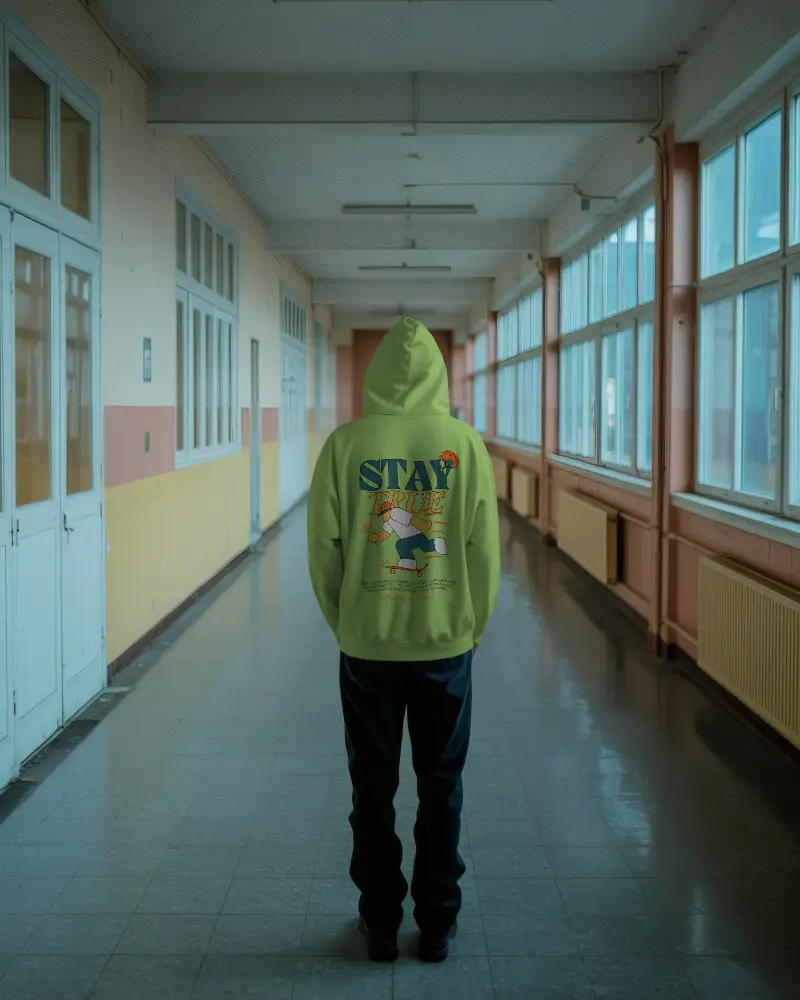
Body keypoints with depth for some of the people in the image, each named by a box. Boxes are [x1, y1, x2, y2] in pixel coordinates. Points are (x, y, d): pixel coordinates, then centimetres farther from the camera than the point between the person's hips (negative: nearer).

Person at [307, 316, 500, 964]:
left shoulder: (346, 445, -7)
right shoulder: (465, 443, -6)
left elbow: (324, 549, -5)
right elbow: (485, 549, -3)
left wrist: (344, 624, 10)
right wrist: (473, 628, 11)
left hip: (367, 645, 0)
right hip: (446, 644, 0)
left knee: (374, 790, 13)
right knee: (441, 788, 13)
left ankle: (380, 923, 23)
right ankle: (437, 923, 22)